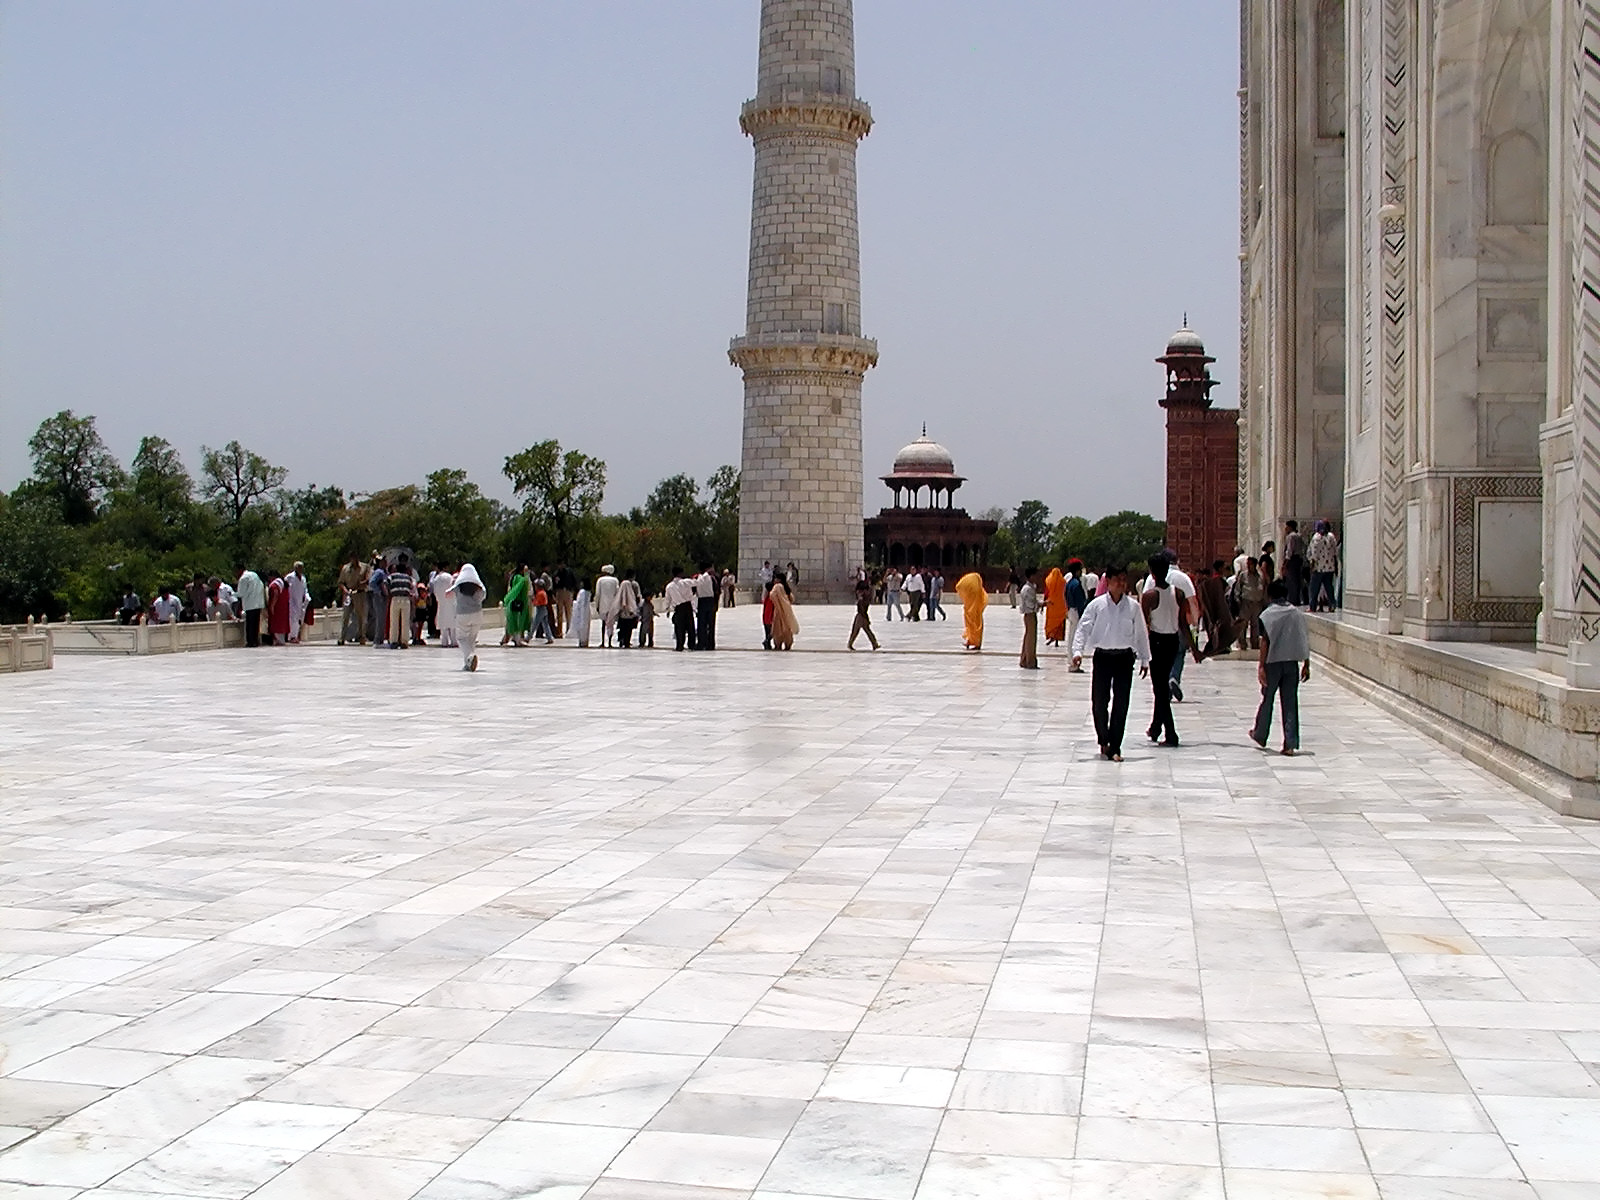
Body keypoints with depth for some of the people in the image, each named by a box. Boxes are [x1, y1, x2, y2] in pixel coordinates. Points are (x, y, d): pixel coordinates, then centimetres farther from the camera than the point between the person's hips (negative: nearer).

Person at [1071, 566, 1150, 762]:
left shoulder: (1133, 606, 3)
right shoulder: (1097, 605, -1)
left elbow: (1141, 633, 10)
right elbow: (1083, 628, -2)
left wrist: (1144, 659, 12)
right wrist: (1078, 651, -15)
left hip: (1124, 657, 1)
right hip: (1102, 656, -1)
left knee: (1121, 703, -1)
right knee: (1099, 701, 1)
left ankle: (1114, 747, 5)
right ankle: (1104, 740, 23)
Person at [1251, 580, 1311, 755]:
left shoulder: (1267, 615, -7)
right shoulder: (1298, 614, 3)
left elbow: (1265, 642, -12)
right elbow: (1304, 642, 3)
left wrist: (1261, 666, -11)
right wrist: (1306, 664, 10)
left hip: (1273, 662, -2)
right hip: (1292, 663, 2)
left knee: (1267, 700, 14)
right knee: (1290, 704, 4)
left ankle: (1260, 736, 31)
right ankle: (1291, 745, 0)